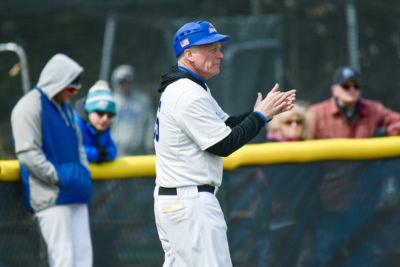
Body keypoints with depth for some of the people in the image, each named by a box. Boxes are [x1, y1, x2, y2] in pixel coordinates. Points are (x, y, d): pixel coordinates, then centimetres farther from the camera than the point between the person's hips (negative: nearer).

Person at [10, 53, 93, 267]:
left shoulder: (65, 108, 19)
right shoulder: (29, 107, -9)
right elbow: (27, 154, -16)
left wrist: (83, 174, 12)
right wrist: (59, 178, -17)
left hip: (76, 197, 9)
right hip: (50, 198, -9)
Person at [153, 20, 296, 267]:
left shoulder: (179, 89, 16)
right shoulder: (189, 95, -17)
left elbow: (228, 126, 19)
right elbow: (224, 145, -17)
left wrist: (267, 110, 6)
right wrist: (261, 115, -8)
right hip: (191, 202, -11)